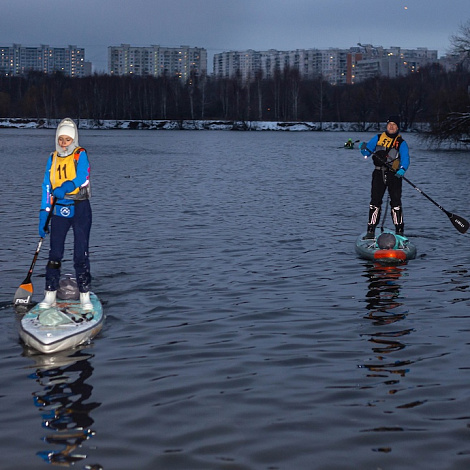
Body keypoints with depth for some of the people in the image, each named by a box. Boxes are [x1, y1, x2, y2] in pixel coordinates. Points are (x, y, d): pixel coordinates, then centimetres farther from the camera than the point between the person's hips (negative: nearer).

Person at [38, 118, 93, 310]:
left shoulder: (80, 155, -3)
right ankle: (50, 296, 10)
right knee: (54, 254, 3)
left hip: (80, 209, -4)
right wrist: (43, 216, 3)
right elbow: (47, 188, 8)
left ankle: (85, 296, 4)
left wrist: (64, 188, -37)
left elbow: (81, 178, -20)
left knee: (81, 254, -3)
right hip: (59, 210, 4)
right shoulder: (52, 159, 10)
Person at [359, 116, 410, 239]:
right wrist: (364, 148, -13)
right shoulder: (378, 138, 12)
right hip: (379, 174, 2)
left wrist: (402, 169, -30)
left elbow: (405, 158, -10)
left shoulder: (401, 142, 3)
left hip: (394, 175, -2)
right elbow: (367, 152, 11)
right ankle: (371, 230, 4)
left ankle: (399, 230, 5)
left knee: (396, 203, -4)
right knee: (375, 201, -1)